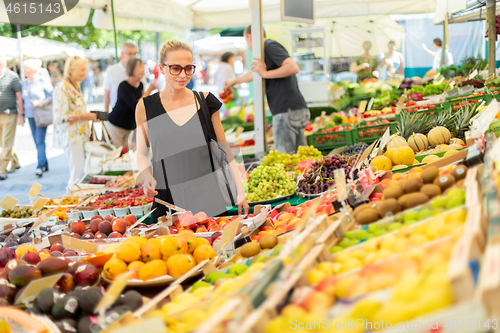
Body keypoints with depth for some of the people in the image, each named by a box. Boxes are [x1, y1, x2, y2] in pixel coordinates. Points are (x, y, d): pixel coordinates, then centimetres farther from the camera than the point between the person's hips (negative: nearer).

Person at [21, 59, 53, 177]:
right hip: (30, 115, 6)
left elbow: (52, 96, -5)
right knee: (36, 141, 6)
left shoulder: (43, 81, -4)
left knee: (40, 140, -13)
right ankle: (45, 165, 16)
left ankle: (40, 166, -16)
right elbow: (23, 100, 18)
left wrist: (41, 103, -18)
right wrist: (22, 114, 11)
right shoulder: (24, 83, 12)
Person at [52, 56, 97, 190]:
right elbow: (61, 116, -20)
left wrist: (89, 116, 10)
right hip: (71, 136, -9)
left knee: (85, 170, 8)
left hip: (81, 134, 9)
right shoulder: (62, 88, -14)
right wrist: (85, 116, -19)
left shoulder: (75, 86, 15)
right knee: (78, 172, -9)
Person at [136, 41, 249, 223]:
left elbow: (223, 149, 9)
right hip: (167, 203, -1)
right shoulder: (145, 107, 2)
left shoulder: (205, 102, 4)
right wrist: (148, 178, -12)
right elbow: (142, 154, 9)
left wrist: (240, 192, 7)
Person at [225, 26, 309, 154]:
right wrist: (234, 81, 60)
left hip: (287, 111, -10)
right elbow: (254, 74, 44)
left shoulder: (270, 46, -5)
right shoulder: (268, 47, 26)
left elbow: (293, 67, -21)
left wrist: (265, 73, -13)